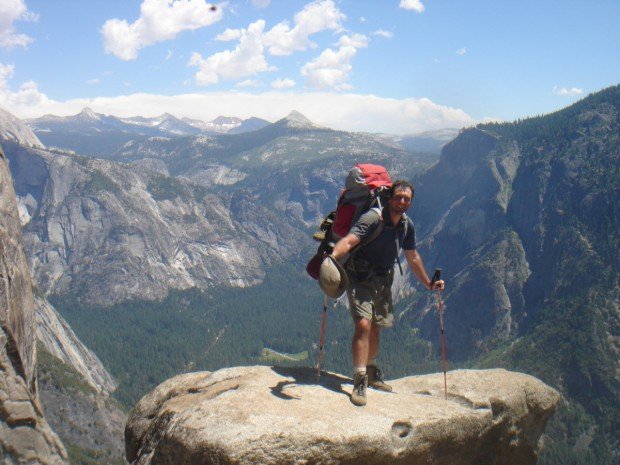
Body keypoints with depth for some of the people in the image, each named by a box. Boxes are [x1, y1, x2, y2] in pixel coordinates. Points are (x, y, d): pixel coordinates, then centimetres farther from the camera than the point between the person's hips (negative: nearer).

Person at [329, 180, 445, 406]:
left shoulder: (407, 225, 1)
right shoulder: (373, 219, -22)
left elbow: (412, 257, 16)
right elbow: (349, 241, -38)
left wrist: (428, 284, 24)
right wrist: (332, 257, -58)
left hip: (383, 281, 6)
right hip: (360, 279, -6)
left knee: (376, 327, 14)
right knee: (363, 324, -19)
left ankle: (371, 373, 34)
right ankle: (359, 381, -12)